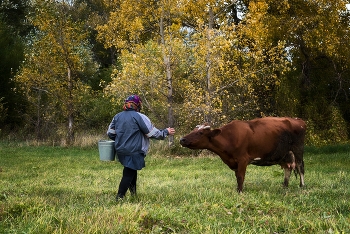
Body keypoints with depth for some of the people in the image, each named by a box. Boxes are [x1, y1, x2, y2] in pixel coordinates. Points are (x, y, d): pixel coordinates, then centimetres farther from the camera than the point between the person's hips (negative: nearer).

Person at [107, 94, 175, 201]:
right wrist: (166, 132, 5)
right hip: (134, 151, -7)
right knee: (129, 174, 0)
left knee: (132, 170, 24)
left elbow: (110, 133, 12)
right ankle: (119, 197, -2)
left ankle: (133, 191, 26)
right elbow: (153, 133, -11)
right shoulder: (140, 117, -12)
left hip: (120, 150, 7)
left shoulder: (117, 116, 7)